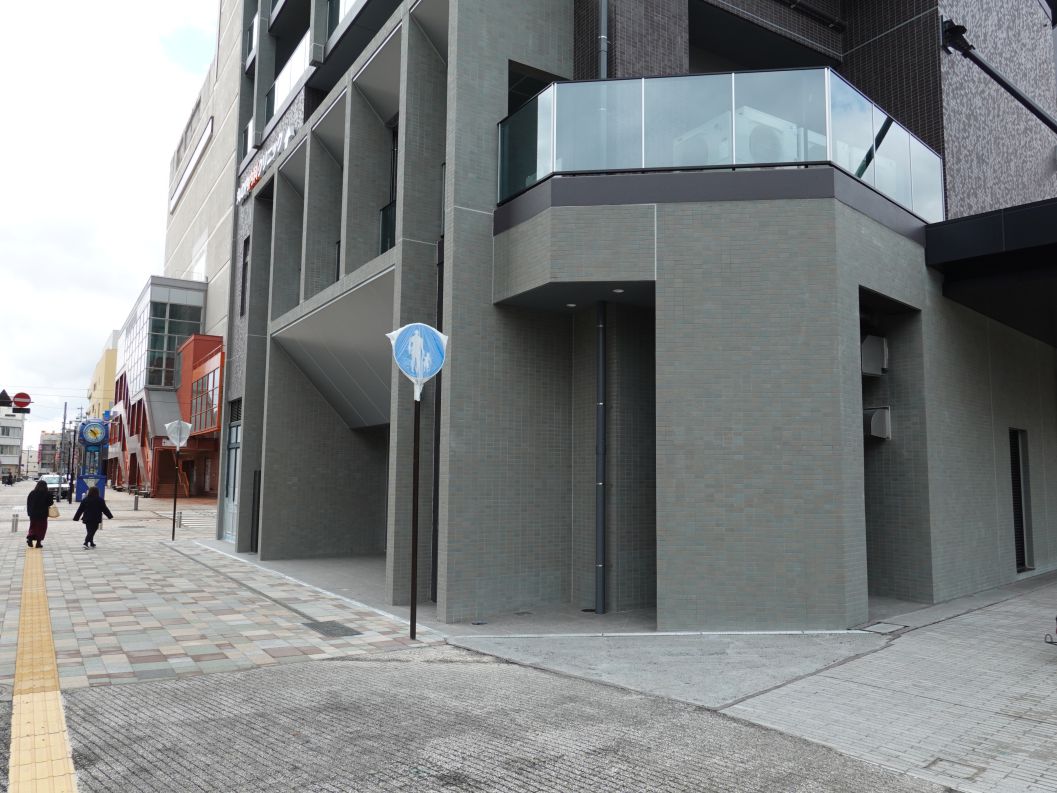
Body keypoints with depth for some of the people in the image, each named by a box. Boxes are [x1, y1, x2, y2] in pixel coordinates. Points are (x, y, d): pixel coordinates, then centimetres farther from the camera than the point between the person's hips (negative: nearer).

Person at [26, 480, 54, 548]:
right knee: (41, 527, 5)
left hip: (33, 514, 3)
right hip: (43, 514, -3)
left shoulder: (32, 493, 1)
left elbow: (28, 503, 4)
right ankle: (38, 542, 4)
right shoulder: (47, 493, -10)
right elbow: (50, 503, -8)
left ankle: (30, 537, -8)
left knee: (33, 526, 15)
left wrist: (29, 512, 13)